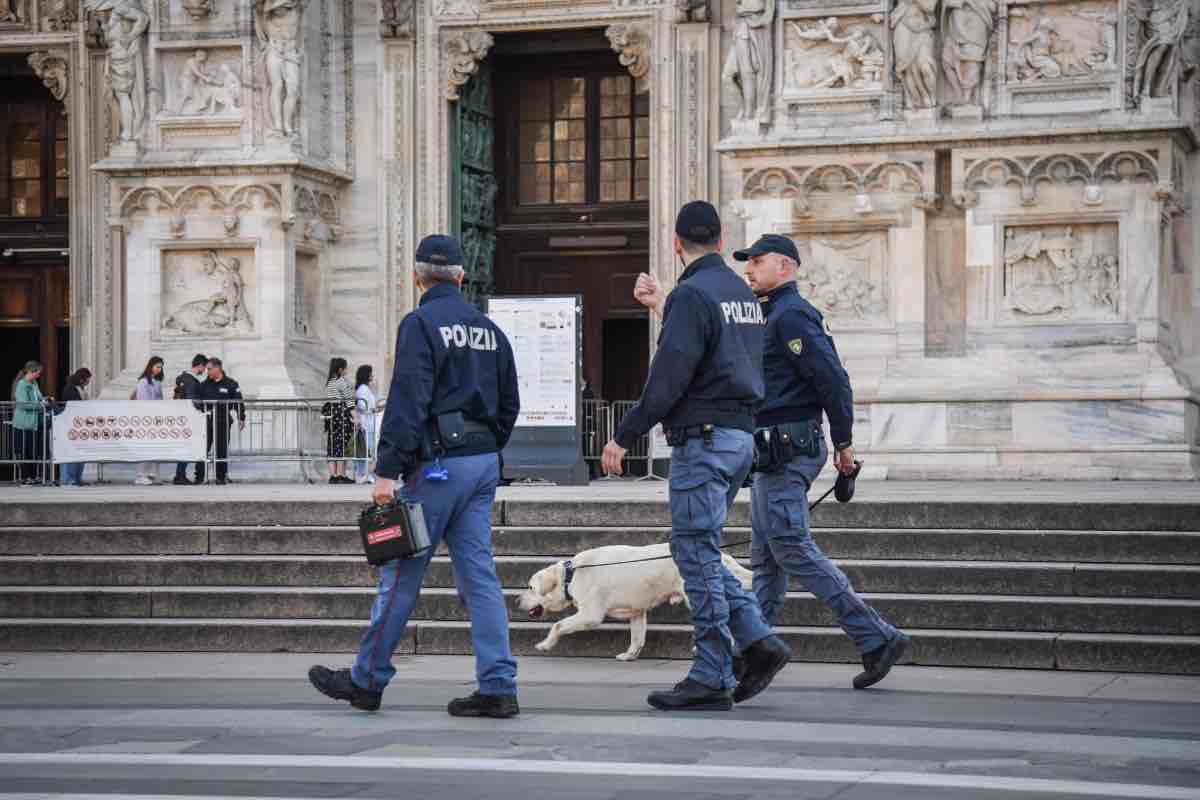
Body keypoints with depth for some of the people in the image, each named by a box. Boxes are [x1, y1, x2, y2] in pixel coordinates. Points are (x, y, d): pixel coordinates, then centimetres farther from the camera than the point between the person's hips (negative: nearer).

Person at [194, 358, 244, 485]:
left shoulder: (230, 384, 1)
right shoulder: (204, 385, 11)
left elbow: (238, 402, 0)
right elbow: (197, 401, 15)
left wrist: (241, 418, -3)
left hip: (223, 421, -3)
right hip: (207, 421, 3)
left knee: (222, 450, 2)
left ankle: (221, 477, 10)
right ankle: (199, 477, 1)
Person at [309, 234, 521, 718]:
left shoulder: (421, 324, -8)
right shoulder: (489, 329, 14)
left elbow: (407, 401, -17)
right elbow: (509, 405, 17)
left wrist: (388, 469, -18)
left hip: (439, 464, -7)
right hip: (484, 464, 7)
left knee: (401, 574, 2)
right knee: (479, 574, 6)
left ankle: (367, 681, 11)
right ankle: (498, 689, 1)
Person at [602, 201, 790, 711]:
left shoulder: (693, 294, -13)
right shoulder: (743, 292, 15)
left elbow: (668, 377, -19)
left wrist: (624, 437, -12)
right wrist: (661, 307, 38)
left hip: (703, 438, -9)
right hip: (741, 435, 9)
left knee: (697, 554, -4)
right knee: (699, 552, 16)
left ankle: (712, 679, -1)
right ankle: (758, 640, 7)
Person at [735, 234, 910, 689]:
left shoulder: (791, 315, -12)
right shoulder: (774, 315, 20)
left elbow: (832, 378, -18)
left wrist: (843, 442, -16)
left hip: (785, 448, -11)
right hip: (773, 452, 11)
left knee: (793, 549, -12)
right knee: (766, 555, 10)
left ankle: (877, 638, -11)